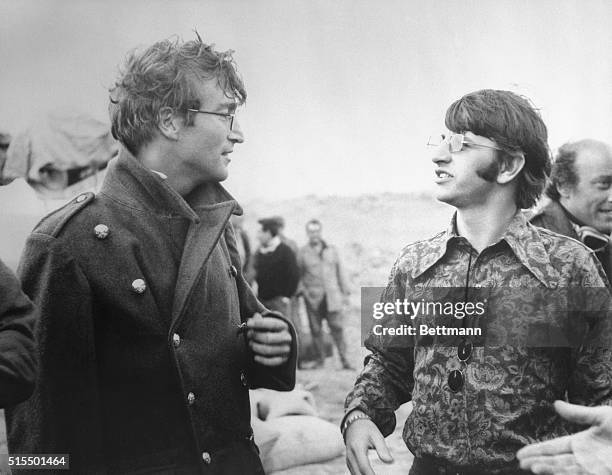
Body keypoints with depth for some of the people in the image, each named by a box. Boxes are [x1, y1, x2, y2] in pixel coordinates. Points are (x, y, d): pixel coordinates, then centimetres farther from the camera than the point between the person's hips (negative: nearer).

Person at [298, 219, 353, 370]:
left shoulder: (331, 250, 11)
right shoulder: (303, 253, 6)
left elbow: (340, 272, 14)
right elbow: (297, 274, 9)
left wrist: (345, 292, 12)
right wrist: (301, 289, -5)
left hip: (332, 296, 1)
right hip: (313, 298, 0)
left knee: (337, 328, -5)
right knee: (316, 329, 2)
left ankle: (344, 360, -2)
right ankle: (320, 359, 12)